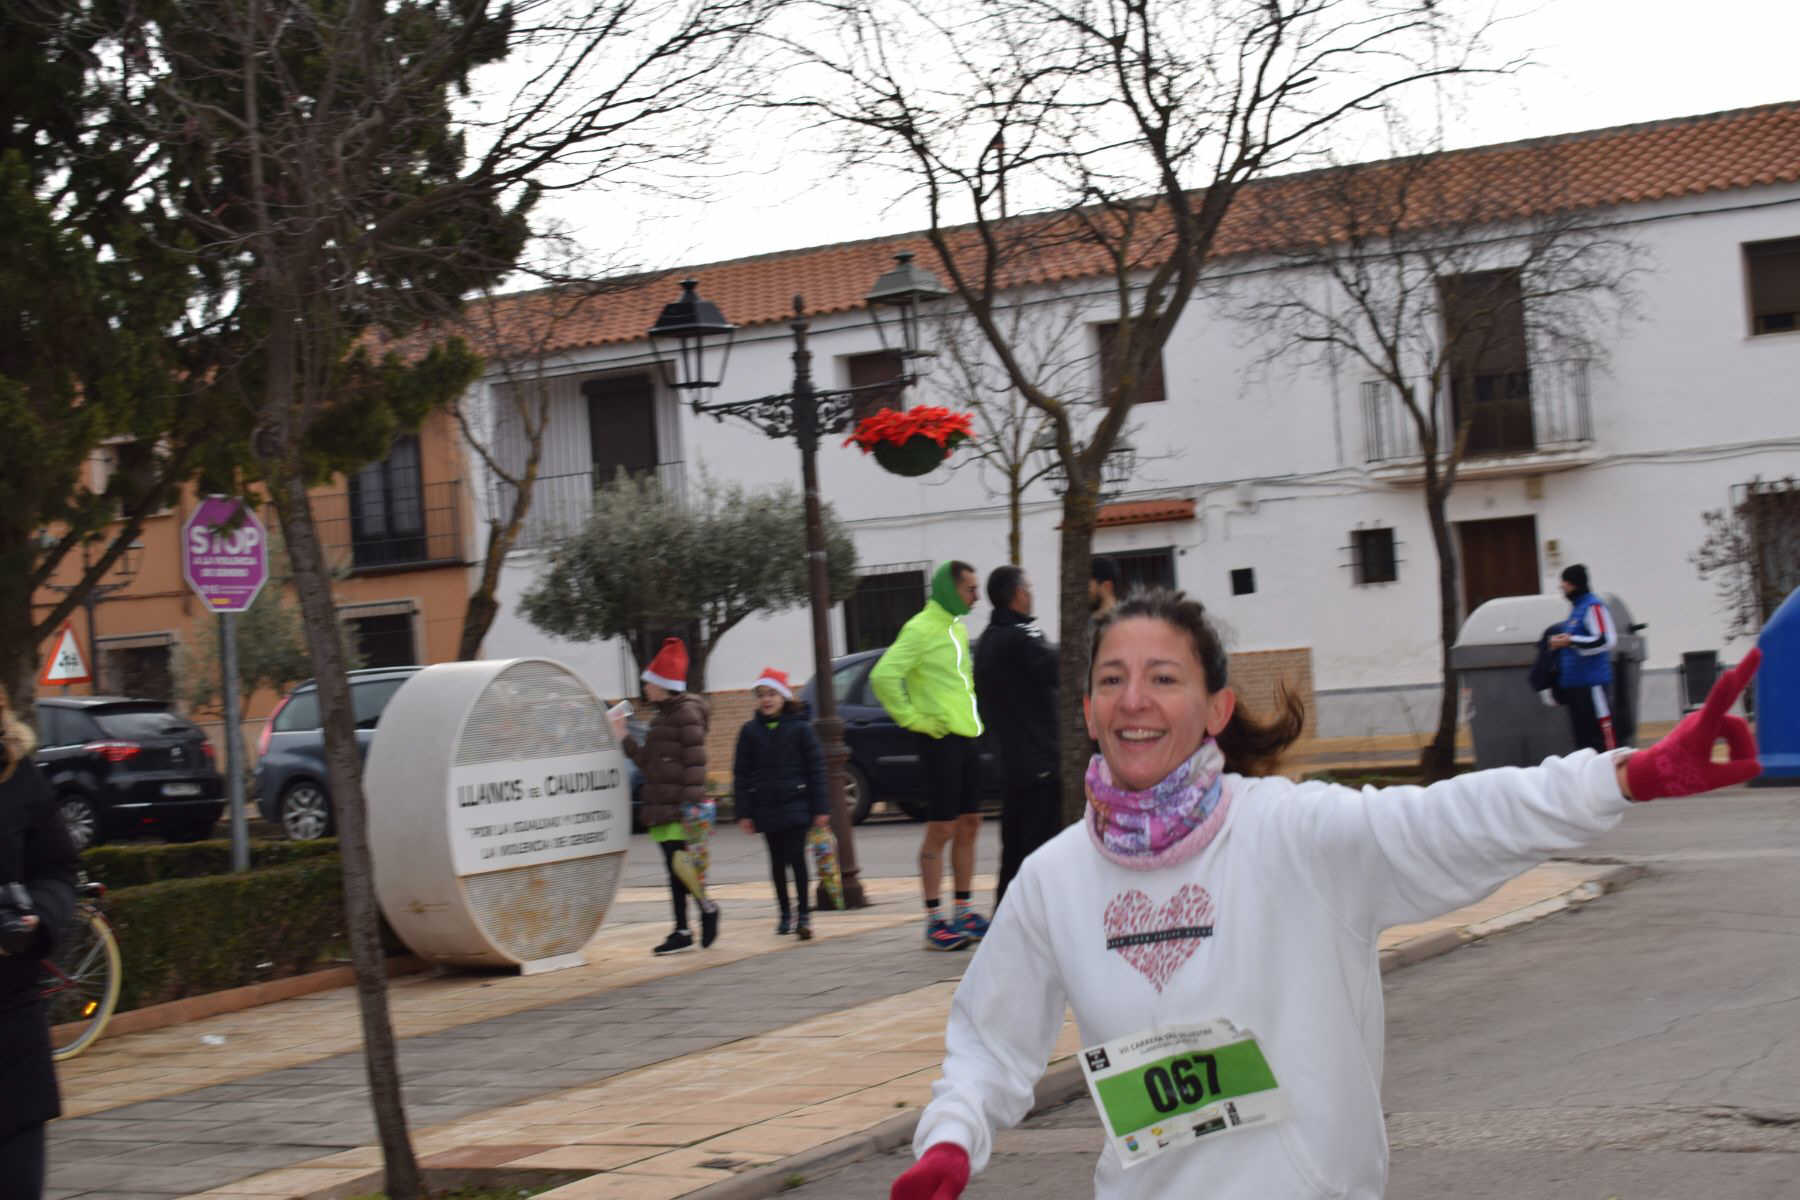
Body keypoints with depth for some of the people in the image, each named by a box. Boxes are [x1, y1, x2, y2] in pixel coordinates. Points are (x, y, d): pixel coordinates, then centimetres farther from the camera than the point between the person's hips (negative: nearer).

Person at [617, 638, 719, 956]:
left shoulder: (687, 713, -10)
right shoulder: (663, 717, 20)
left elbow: (695, 762, -14)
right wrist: (625, 739, 20)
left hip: (680, 809, -9)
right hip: (661, 810, 9)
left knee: (680, 864, -13)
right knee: (673, 870, 8)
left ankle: (706, 908, 9)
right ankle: (682, 932, 10)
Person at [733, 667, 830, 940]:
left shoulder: (800, 728, -2)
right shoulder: (750, 731, 4)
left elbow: (816, 769, -1)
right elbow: (741, 774, 6)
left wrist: (821, 807, -4)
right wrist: (743, 812, 0)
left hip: (795, 803, -3)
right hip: (766, 807, 3)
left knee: (796, 857, -9)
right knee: (777, 861, 10)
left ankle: (804, 915, -4)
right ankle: (785, 915, 20)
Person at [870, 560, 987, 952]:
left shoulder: (957, 628, 16)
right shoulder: (921, 629, -12)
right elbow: (884, 676, -21)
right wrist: (912, 718, -17)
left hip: (968, 737, 9)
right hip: (942, 740, -9)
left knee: (969, 827, 11)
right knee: (941, 831, -6)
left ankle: (965, 913, 19)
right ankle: (935, 921, -3)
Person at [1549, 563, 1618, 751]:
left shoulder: (1593, 606, -11)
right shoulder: (1576, 607, 16)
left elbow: (1606, 640, -19)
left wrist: (1570, 641, -16)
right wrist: (1562, 642, 11)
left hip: (1593, 682, -10)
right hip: (1574, 683, 10)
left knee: (1601, 729, -11)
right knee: (1581, 733, 11)